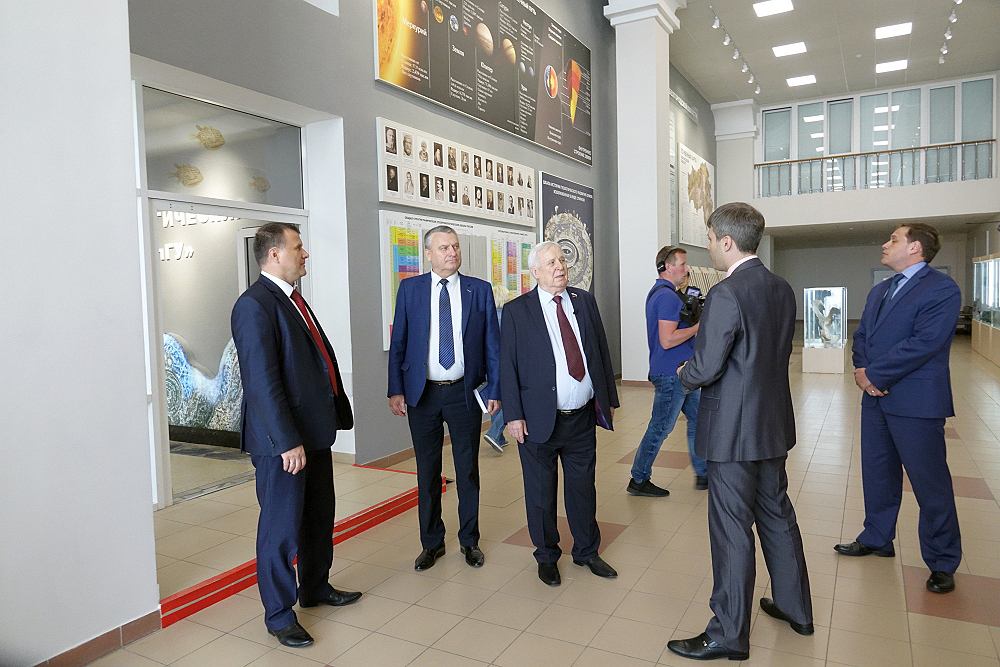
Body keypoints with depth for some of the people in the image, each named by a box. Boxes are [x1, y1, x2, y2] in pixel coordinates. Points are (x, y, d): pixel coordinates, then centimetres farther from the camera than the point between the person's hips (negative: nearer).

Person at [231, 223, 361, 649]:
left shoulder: (292, 299, 13)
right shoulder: (255, 305, -16)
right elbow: (262, 381, -22)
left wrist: (334, 415, 14)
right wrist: (287, 441, -23)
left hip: (314, 430, 9)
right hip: (282, 440, -9)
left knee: (319, 516, 21)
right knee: (282, 526, 5)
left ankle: (315, 588, 40)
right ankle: (278, 614, 23)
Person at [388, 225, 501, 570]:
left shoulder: (479, 290, 1)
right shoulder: (410, 289, 1)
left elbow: (492, 345, 1)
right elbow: (398, 343, 2)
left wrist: (494, 390, -4)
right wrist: (396, 390, -5)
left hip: (465, 392, 0)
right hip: (422, 393, 0)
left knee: (468, 469, 11)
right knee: (427, 471, 11)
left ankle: (469, 540, 30)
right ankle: (432, 542, 29)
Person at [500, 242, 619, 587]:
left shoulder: (584, 301, 7)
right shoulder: (516, 311, -5)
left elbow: (602, 351, 10)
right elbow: (507, 366, -6)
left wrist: (609, 399, 8)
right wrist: (513, 415, -11)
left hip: (583, 417, 4)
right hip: (539, 419, -3)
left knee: (583, 487, 16)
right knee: (541, 493, 11)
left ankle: (586, 551, 36)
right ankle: (546, 556, 31)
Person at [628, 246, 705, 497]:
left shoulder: (658, 292, 14)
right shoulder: (667, 296, -19)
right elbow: (667, 340, -26)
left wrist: (694, 320, 11)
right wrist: (699, 326, -16)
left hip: (679, 373, 11)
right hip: (671, 374, -11)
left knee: (698, 419, 15)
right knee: (660, 427, -1)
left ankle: (703, 474, 25)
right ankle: (638, 480, 11)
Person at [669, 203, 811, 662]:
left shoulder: (726, 295, -22)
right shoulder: (782, 290, 5)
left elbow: (705, 368, -22)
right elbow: (779, 353, 12)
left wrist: (684, 375, 0)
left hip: (733, 429, -9)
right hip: (774, 424, 9)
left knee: (732, 530, 2)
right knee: (777, 515, 22)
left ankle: (728, 636, 17)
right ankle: (795, 607, 40)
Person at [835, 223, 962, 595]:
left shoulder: (941, 290, -11)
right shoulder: (879, 291, 15)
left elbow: (923, 344, -21)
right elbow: (862, 336, 11)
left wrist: (872, 374, -16)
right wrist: (862, 370, -8)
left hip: (916, 401, -8)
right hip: (876, 397, 8)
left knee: (930, 481, 3)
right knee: (877, 473, 17)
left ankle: (942, 562, 18)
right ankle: (877, 539, 34)